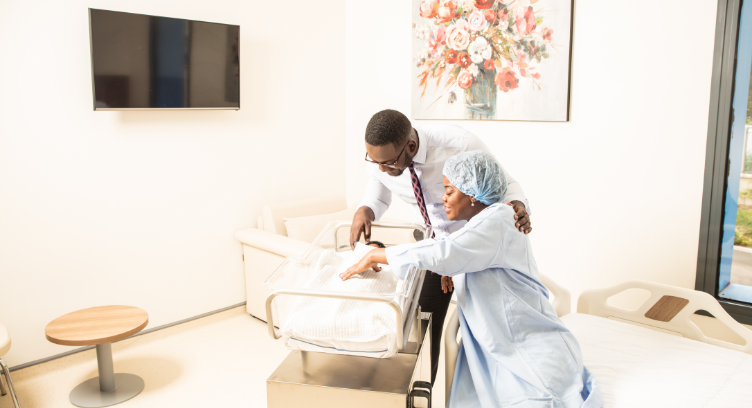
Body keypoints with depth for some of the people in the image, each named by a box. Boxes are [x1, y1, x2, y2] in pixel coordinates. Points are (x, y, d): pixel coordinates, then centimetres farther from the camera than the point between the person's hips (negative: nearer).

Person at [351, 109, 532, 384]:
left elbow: (505, 184, -19)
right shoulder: (379, 158, -21)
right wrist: (364, 211, -24)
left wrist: (518, 206, -43)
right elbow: (377, 199, 1)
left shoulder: (461, 145, -34)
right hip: (436, 243, 3)